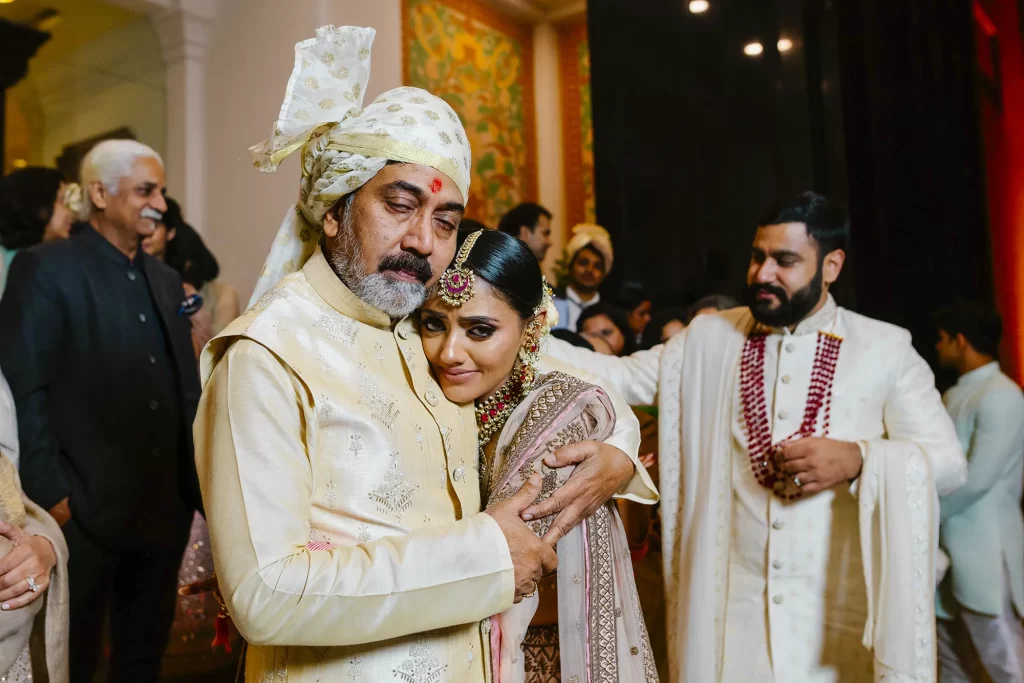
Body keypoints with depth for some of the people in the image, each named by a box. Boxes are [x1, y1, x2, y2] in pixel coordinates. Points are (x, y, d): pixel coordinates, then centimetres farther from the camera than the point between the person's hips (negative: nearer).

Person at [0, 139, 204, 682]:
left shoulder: (165, 280, 12)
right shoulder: (45, 269, -8)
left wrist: (194, 483, 5)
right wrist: (50, 495, -16)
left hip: (164, 510, 6)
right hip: (84, 512, -5)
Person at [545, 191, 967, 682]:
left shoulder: (886, 349, 0)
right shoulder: (707, 339, 4)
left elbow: (949, 460, -1)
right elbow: (621, 377, 1)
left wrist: (857, 459, -19)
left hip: (843, 608, -1)